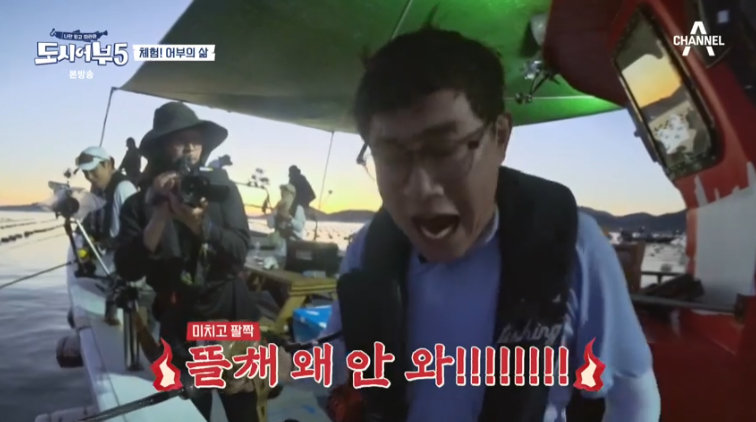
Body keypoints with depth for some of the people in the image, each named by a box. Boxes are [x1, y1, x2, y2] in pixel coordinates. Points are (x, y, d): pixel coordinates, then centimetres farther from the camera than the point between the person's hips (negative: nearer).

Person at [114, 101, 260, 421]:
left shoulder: (221, 187, -2)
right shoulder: (141, 203, -1)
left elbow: (239, 252, -10)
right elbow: (128, 270, -11)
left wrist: (199, 224, -26)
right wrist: (159, 217, -22)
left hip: (231, 318, 0)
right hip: (178, 326, 1)